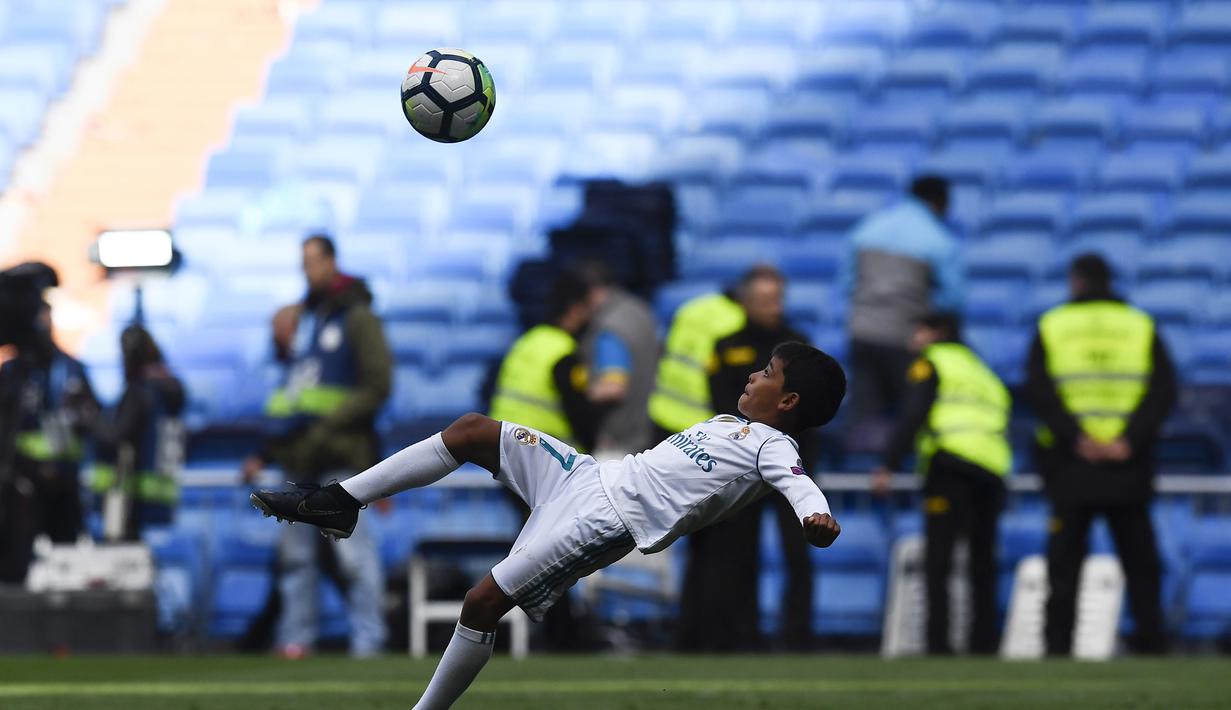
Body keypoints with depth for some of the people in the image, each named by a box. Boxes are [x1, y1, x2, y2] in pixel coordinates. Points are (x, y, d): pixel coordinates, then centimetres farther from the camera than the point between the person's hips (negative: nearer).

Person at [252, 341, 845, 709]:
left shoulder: (771, 446, -7)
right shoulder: (728, 425, 22)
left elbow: (798, 482, -29)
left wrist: (816, 514, -49)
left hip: (608, 522, -9)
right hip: (588, 476, 9)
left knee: (483, 602, -16)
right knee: (473, 430, 3)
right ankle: (340, 504, 7)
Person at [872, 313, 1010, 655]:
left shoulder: (932, 361, 11)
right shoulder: (987, 375, 31)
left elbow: (913, 413, -4)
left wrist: (890, 464, -9)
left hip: (951, 462, -6)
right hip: (993, 471, 6)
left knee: (937, 562, -8)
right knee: (983, 566, 14)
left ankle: (939, 644, -18)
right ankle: (984, 644, 8)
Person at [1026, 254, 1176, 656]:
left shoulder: (1052, 325, 5)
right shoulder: (1141, 325, 8)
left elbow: (1038, 391, -8)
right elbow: (1164, 389, -5)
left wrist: (1076, 438, -14)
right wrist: (1131, 439, -12)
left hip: (1071, 464, -1)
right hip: (1130, 471, 1)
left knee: (1064, 562, 4)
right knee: (1140, 564, 7)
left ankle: (1058, 647, -2)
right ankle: (1152, 643, 1)